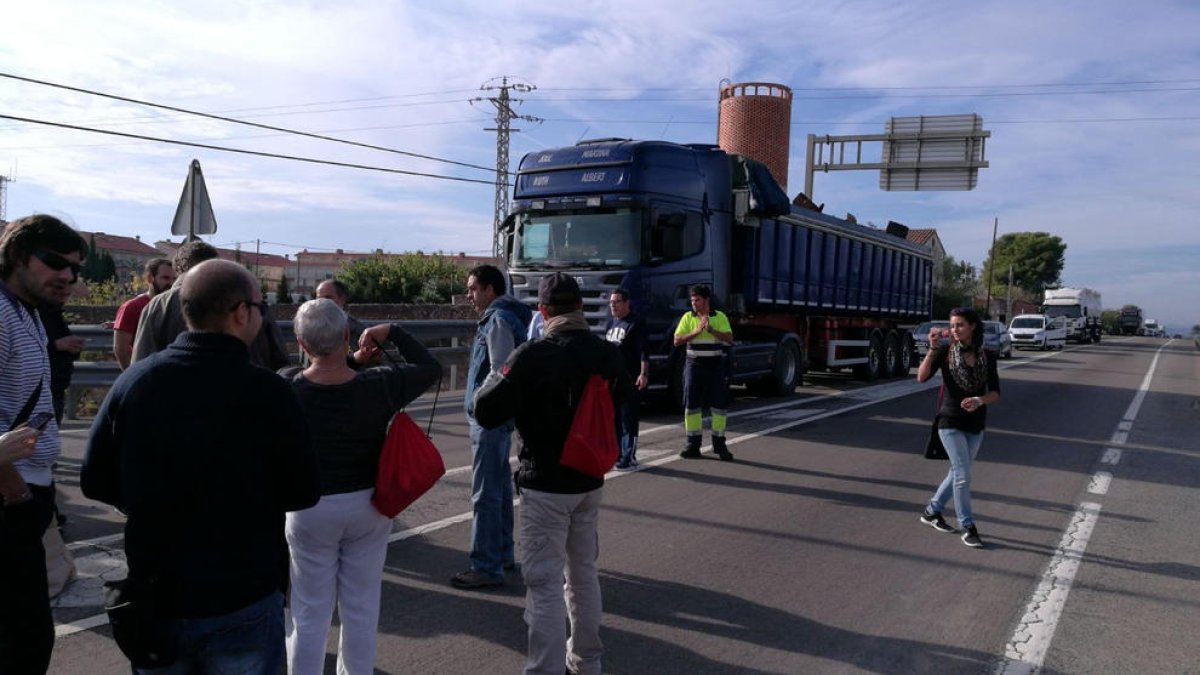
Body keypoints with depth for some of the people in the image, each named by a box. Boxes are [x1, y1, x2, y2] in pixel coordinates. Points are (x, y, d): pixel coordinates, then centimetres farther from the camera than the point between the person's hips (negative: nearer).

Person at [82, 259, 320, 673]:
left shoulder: (134, 380, -9)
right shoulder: (268, 391, -19)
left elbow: (95, 481, 1)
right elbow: (303, 494, -10)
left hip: (154, 596, 4)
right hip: (244, 601, -3)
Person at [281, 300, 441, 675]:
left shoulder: (286, 386, -15)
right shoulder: (379, 386, -16)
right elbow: (431, 368, 0)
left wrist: (354, 360, 7)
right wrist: (392, 332, 1)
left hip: (310, 510, 0)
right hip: (366, 505, 1)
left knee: (310, 615, 13)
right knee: (361, 611, 15)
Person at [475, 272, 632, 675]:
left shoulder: (533, 356, -20)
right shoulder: (607, 353, -1)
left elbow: (486, 412, -17)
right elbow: (623, 396, 20)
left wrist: (497, 377, 1)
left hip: (545, 484, -6)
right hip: (590, 481, 6)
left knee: (544, 581, 1)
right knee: (584, 572, 20)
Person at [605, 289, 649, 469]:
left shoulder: (636, 323, -6)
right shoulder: (611, 323, 17)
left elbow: (643, 351, -12)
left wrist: (644, 374, -21)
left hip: (629, 378, -8)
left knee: (628, 419, -5)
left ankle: (628, 457, -2)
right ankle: (615, 454, 20)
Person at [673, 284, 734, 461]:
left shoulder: (720, 317, 2)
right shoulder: (688, 317, 4)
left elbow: (729, 338, -9)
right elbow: (677, 340, -5)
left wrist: (710, 329, -20)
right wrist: (696, 331, -16)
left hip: (716, 365, 0)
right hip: (694, 365, 1)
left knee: (718, 405, 2)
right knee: (691, 405, 0)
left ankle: (719, 444, 12)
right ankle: (693, 445, 8)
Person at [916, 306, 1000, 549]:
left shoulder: (986, 357, 0)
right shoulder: (945, 351, -7)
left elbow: (995, 393, -1)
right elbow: (922, 377, -20)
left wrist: (979, 401, -21)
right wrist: (932, 348, -29)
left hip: (976, 425, 4)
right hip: (950, 422, -4)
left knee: (957, 472, 14)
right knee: (963, 476, -9)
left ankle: (932, 512, 32)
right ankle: (968, 528, 3)